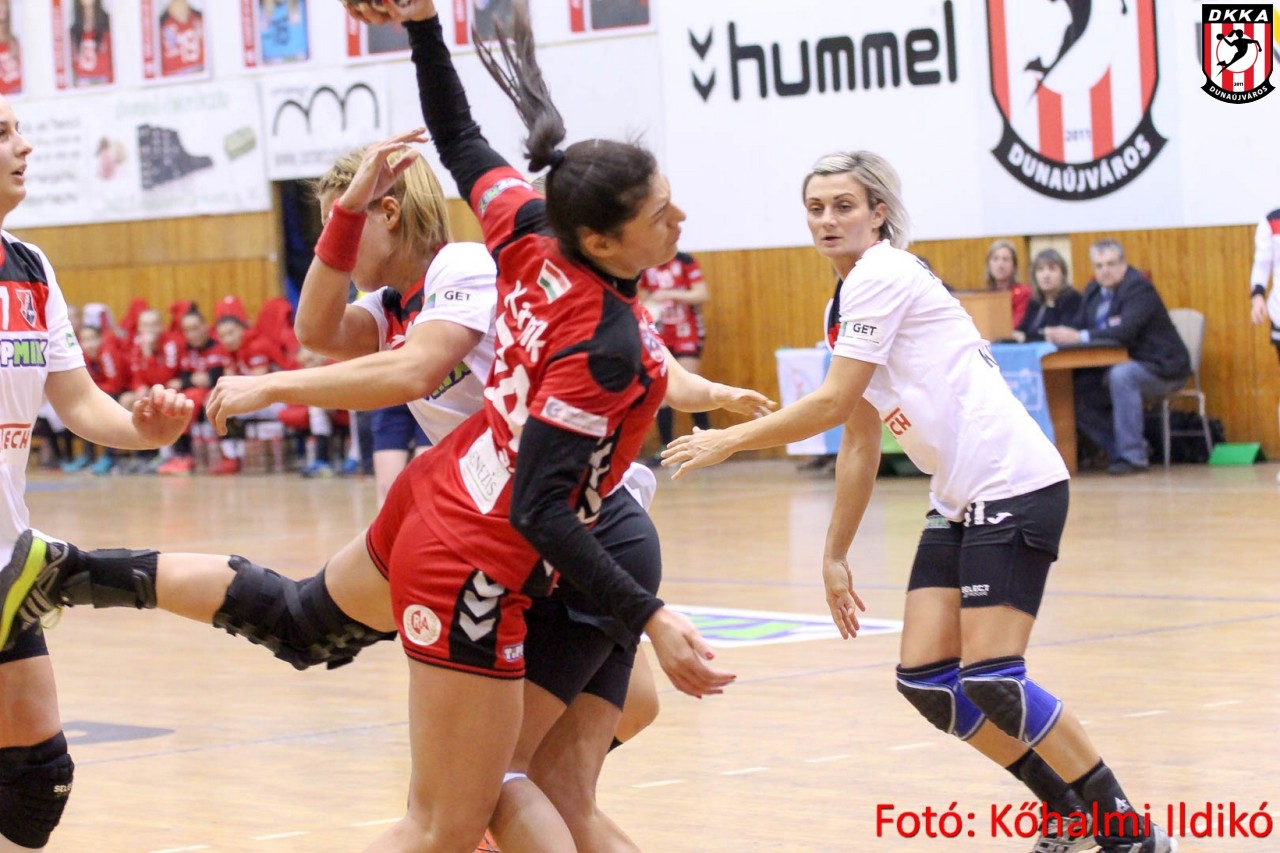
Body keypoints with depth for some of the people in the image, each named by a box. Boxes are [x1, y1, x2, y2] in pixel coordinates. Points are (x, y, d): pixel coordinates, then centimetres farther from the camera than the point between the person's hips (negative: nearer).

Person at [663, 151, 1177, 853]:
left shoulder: (882, 274, -10)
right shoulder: (845, 304, 18)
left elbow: (831, 404, -14)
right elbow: (859, 443, 22)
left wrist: (728, 441, -4)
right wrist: (835, 554, 22)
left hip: (1014, 485, -9)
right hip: (959, 501, 9)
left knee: (990, 682, -15)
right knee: (925, 681, 2)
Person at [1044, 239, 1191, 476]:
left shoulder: (1139, 287, -17)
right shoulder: (1094, 290, 8)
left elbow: (1125, 332, -30)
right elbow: (1078, 325, 6)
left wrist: (1079, 337, -35)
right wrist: (1059, 334, -18)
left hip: (1160, 369, -8)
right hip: (1114, 367, 8)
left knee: (1120, 375, -37)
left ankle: (1133, 456, -29)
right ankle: (1118, 450, 4)